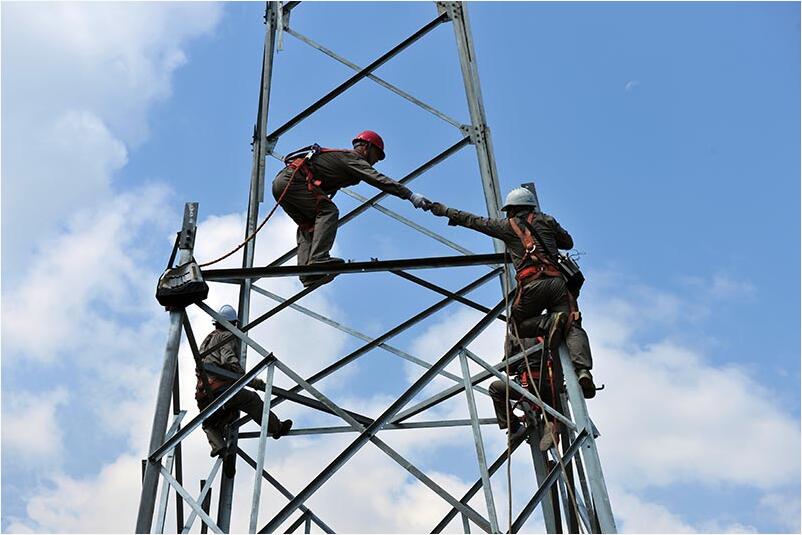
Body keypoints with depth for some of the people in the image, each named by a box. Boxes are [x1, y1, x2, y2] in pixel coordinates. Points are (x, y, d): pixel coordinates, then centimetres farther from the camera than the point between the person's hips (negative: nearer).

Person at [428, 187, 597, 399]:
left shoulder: (507, 225, 18)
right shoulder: (546, 220, 21)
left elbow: (473, 220, 28)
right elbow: (568, 242, 32)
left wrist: (446, 211, 40)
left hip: (531, 284, -2)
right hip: (556, 280, 2)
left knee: (518, 325, 16)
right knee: (573, 327, -5)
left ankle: (549, 322, -14)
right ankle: (582, 370, -29)